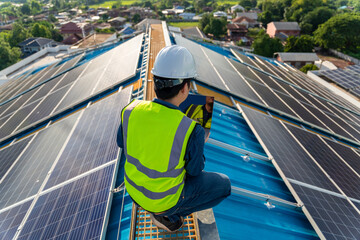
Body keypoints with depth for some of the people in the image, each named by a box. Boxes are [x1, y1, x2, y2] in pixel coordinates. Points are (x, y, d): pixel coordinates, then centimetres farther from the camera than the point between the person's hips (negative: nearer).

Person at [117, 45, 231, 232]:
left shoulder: (131, 110, -19)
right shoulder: (191, 131, -33)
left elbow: (122, 143, 0)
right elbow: (195, 169, -14)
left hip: (133, 187, 6)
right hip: (165, 198, -5)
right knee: (223, 185, 14)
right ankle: (165, 214, 12)